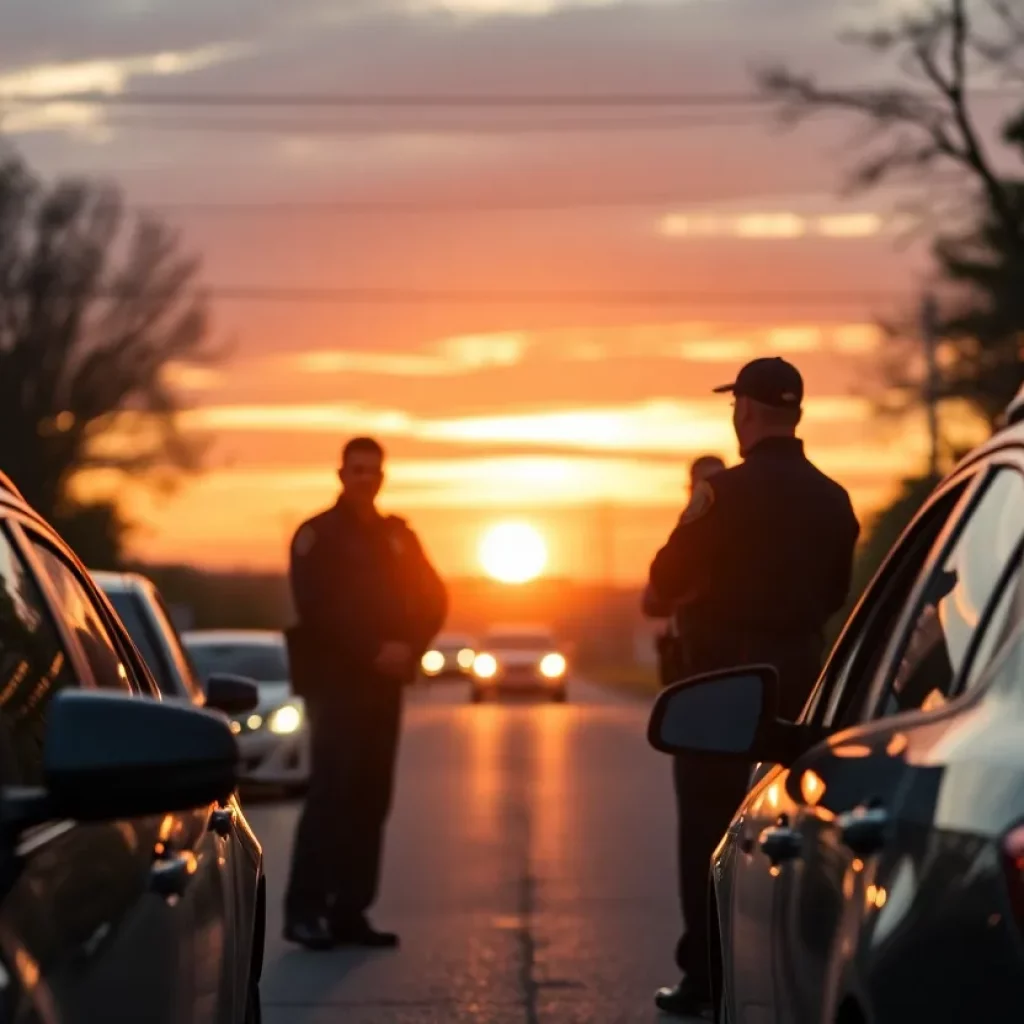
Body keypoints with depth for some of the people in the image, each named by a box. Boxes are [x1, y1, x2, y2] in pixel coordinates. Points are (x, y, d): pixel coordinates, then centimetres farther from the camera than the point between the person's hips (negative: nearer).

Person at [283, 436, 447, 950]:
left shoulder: (397, 537, 15)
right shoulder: (317, 536, -2)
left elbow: (431, 599, 13)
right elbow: (318, 610, -12)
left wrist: (407, 649, -5)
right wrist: (374, 652, -16)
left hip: (383, 685, 6)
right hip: (334, 683, -5)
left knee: (370, 799, 3)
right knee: (332, 791, -13)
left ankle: (350, 911, 6)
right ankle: (304, 908, -11)